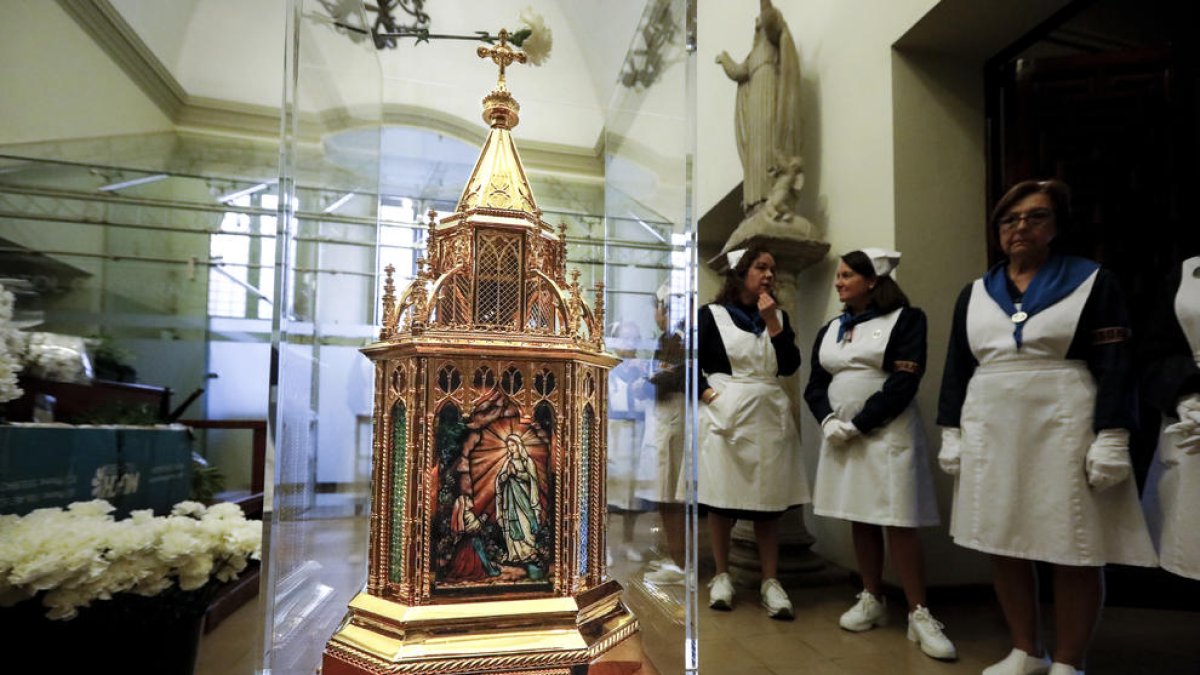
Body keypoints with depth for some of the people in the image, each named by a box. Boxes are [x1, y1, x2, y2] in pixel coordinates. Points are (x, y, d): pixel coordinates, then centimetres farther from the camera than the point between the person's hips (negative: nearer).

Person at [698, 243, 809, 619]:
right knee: (721, 498, 3)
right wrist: (704, 392, -12)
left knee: (768, 501, 5)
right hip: (725, 414, -3)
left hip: (769, 416, 3)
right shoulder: (711, 315, 2)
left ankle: (770, 582, 13)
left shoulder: (778, 316, 14)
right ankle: (722, 577, 17)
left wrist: (772, 322, -5)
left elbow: (790, 366, 2)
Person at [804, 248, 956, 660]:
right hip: (841, 437, 5)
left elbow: (904, 382, -13)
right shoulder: (829, 330, 13)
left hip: (887, 434, -5)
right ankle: (872, 601, 23)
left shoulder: (905, 319, -4)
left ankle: (919, 615, 6)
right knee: (860, 521, 10)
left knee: (898, 524, -6)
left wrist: (858, 425, -15)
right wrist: (829, 421, -9)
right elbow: (815, 385, 10)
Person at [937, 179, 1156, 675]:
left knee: (1074, 551, 2)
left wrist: (1111, 439, -13)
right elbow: (956, 369, 10)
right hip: (990, 435, 4)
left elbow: (1115, 368, -5)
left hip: (1065, 433, -4)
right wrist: (951, 433, 6)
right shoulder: (975, 293, 11)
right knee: (1003, 546, 9)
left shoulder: (1092, 282, 1)